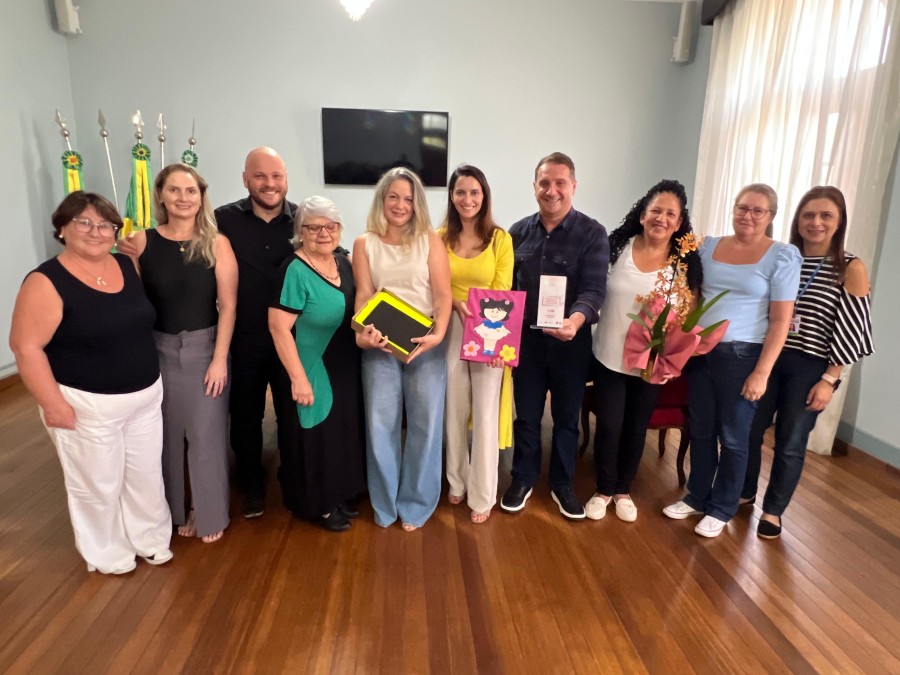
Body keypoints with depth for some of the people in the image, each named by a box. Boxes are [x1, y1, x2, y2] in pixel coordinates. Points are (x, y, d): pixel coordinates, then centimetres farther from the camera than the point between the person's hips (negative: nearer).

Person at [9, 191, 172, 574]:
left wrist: (150, 380, 14)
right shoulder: (47, 282, -17)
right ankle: (107, 554, 35)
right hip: (88, 406, -6)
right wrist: (52, 403, -17)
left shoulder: (127, 266, 2)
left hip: (145, 397, 6)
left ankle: (151, 539, 40)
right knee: (98, 484, 12)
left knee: (147, 474, 18)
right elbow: (25, 346, -17)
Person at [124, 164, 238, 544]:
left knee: (206, 433, 6)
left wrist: (220, 358, -11)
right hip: (158, 349, 2)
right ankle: (176, 510, 32)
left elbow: (228, 304, -7)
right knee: (168, 433, 12)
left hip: (204, 348, -1)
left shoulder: (217, 244, -5)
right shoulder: (141, 242, -2)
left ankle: (209, 514, 25)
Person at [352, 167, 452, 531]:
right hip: (380, 346, 1)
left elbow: (443, 294, -3)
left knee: (425, 424, 4)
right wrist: (362, 333, -18)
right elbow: (363, 295, 0)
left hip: (425, 344, 0)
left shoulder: (430, 240, 4)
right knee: (380, 425, 5)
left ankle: (415, 504, 23)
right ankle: (385, 504, 25)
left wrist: (438, 334, -18)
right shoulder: (364, 244, 7)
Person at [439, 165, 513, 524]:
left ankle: (482, 495, 18)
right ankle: (457, 481, 32)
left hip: (490, 333, -2)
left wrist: (492, 336, -19)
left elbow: (502, 292, -6)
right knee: (454, 410, 12)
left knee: (485, 414, 3)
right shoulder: (440, 237, 2)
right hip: (451, 330, 2)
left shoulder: (500, 238, -2)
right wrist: (457, 304, -18)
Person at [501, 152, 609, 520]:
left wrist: (575, 320, -37)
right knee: (526, 415, 14)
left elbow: (594, 289, -17)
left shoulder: (592, 233, -7)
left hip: (571, 341, -2)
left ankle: (562, 484, 32)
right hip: (526, 338, 2)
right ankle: (523, 478, 32)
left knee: (566, 416, 13)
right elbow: (507, 285, 7)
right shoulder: (519, 232, 3)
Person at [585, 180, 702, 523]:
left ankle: (623, 491, 35)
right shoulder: (618, 246, -4)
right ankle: (603, 490, 27)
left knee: (636, 428, 13)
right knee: (608, 426, 4)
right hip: (608, 355, 0)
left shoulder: (686, 262, -4)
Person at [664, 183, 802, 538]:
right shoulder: (709, 246, 6)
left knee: (733, 437, 9)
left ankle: (722, 508, 27)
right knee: (701, 430, 14)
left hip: (742, 356, -3)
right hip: (700, 351, 4)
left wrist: (762, 372, -13)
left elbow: (780, 321, -9)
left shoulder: (782, 255, -6)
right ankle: (696, 497, 32)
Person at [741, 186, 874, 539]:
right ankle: (744, 492, 32)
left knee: (790, 443, 7)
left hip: (810, 368, -2)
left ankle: (773, 509, 27)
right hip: (766, 358, 3)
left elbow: (849, 332, -6)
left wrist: (829, 380, -10)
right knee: (748, 430, 8)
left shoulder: (851, 269, -3)